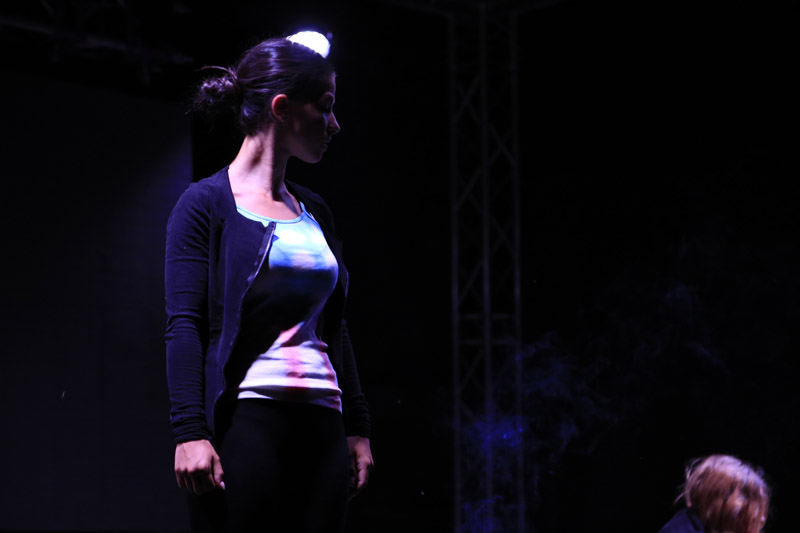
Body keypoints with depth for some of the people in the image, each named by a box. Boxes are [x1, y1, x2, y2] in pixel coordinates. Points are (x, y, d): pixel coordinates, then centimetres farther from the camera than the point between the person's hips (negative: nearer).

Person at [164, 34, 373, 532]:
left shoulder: (314, 210, 17)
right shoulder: (207, 204, -1)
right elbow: (185, 324, -8)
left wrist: (357, 428, 16)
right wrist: (190, 432, -17)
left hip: (320, 424, 6)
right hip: (244, 417, -6)